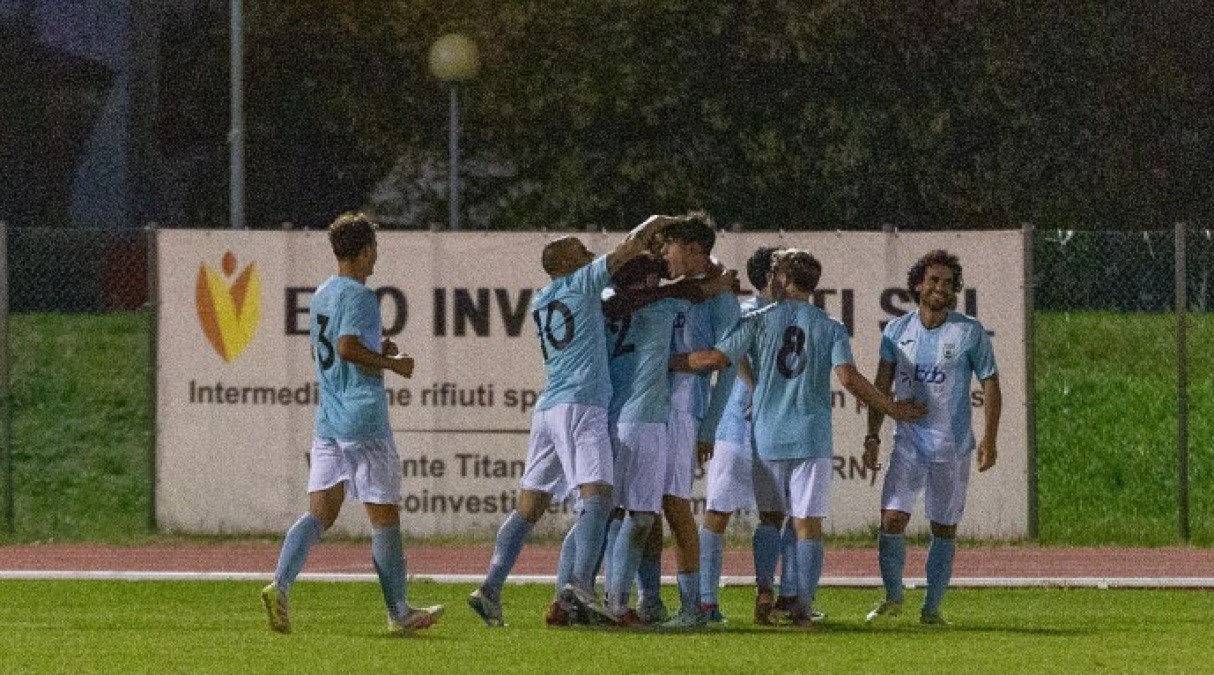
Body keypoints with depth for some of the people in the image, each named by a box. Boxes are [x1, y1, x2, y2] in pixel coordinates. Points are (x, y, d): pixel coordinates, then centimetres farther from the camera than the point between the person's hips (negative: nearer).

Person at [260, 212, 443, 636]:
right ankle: (399, 613, 10)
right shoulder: (359, 296, -11)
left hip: (327, 422, 8)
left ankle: (280, 585, -19)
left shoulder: (322, 295, 16)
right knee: (384, 517, 2)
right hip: (365, 421, -8)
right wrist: (391, 363, -11)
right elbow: (348, 347, -24)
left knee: (319, 512, 3)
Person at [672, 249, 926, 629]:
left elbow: (715, 359, -7)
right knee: (808, 525, -1)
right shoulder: (830, 329, 2)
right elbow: (848, 378, -9)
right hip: (812, 439, 0)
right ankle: (803, 606, -12)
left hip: (767, 437, 0)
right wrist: (894, 410, 1)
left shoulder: (758, 322, 1)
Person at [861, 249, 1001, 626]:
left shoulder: (970, 333, -3)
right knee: (891, 520, -8)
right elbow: (881, 386, 11)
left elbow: (990, 386, 0)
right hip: (908, 445, 2)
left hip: (952, 449, -2)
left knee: (944, 529, 3)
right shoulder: (897, 330, 5)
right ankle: (892, 598, 10)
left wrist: (990, 440, -7)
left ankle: (932, 608, 12)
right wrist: (873, 436, 5)